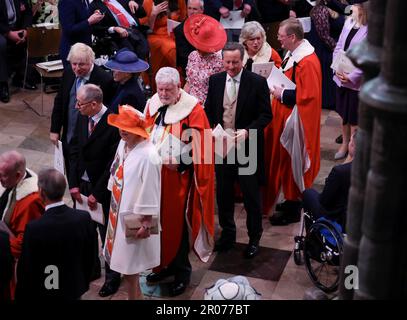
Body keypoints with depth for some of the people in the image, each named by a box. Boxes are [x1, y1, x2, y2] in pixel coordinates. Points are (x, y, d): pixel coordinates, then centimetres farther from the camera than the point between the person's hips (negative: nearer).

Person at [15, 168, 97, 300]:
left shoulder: (34, 228, -27)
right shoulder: (84, 218, -15)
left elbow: (26, 270, -16)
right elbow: (90, 256, -2)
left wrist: (21, 296, 0)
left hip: (43, 294, -3)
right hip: (75, 290, 3)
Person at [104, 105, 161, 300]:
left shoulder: (148, 156, -27)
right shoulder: (123, 144, -3)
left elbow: (150, 194, -21)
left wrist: (146, 224, -16)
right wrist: (114, 207, 16)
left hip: (135, 219, -8)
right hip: (119, 212, 8)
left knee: (129, 267, 5)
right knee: (127, 265, 21)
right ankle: (136, 294, 38)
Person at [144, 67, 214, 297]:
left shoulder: (192, 110, -11)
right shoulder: (153, 105, 6)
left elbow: (198, 147, -14)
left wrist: (179, 163, -23)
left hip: (179, 178, -5)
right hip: (154, 175, 5)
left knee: (178, 223, 3)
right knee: (160, 220, 12)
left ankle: (182, 271, 19)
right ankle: (165, 264, 29)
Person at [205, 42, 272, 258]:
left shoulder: (257, 82, -9)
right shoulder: (215, 80, 3)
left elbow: (266, 115, -7)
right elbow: (208, 110, 11)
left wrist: (247, 131, -21)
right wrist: (212, 129, -8)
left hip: (247, 146, -4)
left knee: (251, 195, 7)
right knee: (223, 193, 15)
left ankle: (254, 238, 23)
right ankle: (227, 233, 33)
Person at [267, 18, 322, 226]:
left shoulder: (307, 62, -23)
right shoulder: (292, 54, 7)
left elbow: (308, 96, -26)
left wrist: (282, 94, -18)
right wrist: (278, 87, 3)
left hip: (295, 121, -10)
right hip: (285, 117, 10)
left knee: (292, 162, 1)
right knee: (285, 160, 17)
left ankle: (293, 210, 14)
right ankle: (291, 200, 32)